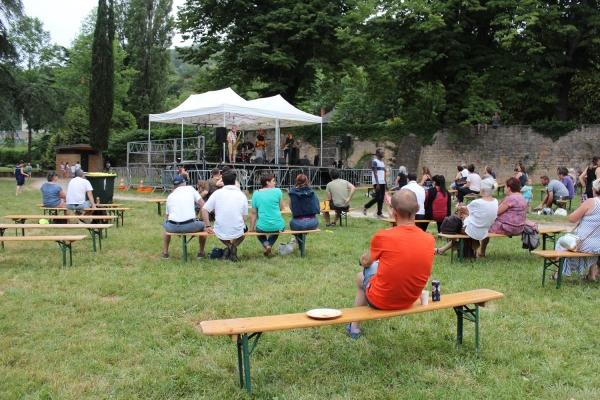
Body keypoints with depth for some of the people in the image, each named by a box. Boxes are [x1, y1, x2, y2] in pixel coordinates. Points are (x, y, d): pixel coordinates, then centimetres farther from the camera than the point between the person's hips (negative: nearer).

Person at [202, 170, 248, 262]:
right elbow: (245, 218, 3)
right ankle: (234, 247, 9)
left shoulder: (217, 193, -2)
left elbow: (204, 210, -5)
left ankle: (229, 247, 10)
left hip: (220, 232, 0)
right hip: (237, 231, 0)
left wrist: (208, 226, 5)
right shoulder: (242, 195, 1)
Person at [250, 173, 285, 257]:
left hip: (263, 228, 0)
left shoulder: (256, 194, 1)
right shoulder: (277, 191, -5)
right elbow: (281, 208, 4)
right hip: (278, 227, 0)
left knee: (258, 231, 36)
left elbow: (253, 213, 4)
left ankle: (266, 245, 7)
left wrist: (252, 228, 11)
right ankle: (270, 246, 15)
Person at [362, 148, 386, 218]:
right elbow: (375, 173, -15)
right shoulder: (375, 162, -8)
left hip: (382, 183, 8)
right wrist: (377, 184, -22)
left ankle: (379, 214, 7)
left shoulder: (382, 162, 19)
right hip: (377, 183, -8)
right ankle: (365, 207, 6)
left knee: (381, 199, 4)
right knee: (378, 198, -11)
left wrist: (385, 184, 18)